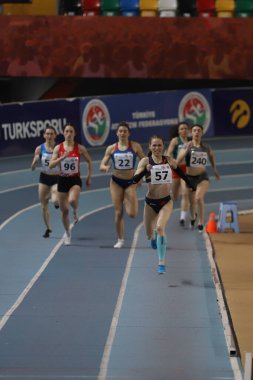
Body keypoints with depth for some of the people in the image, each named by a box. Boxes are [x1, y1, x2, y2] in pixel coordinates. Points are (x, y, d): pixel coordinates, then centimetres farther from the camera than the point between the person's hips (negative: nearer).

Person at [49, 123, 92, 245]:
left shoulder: (80, 148, -4)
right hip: (62, 180, 2)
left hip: (75, 180, -2)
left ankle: (75, 211, 6)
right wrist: (63, 157, -23)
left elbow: (89, 161, 10)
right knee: (64, 210, 7)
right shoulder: (58, 148, -3)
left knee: (72, 200, -32)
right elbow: (51, 164, -10)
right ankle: (67, 233, 29)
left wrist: (89, 177, 8)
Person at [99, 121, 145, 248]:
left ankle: (127, 202, 27)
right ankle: (120, 239, 15)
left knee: (132, 214, -9)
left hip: (131, 182, -1)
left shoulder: (135, 146, -4)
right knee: (118, 213, 0)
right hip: (116, 182, 1)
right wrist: (106, 168, -22)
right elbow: (102, 165, 2)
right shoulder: (111, 148, 0)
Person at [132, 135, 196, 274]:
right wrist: (145, 170, -36)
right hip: (150, 203, 1)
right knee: (150, 235, 12)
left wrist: (191, 185, 24)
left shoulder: (169, 161, -1)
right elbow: (135, 179, -19)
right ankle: (154, 235, 54)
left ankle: (161, 263, -19)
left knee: (160, 227, -25)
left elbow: (180, 172, 17)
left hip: (166, 201, -1)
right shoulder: (145, 161, -8)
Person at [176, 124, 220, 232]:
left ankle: (201, 224, -14)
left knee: (199, 198, -25)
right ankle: (193, 217, 49)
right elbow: (178, 161, -22)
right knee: (192, 202, 14)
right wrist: (187, 150, -31)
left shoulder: (206, 148, -1)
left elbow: (211, 155, 23)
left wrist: (215, 169, 23)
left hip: (203, 177, 0)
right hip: (190, 177, 0)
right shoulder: (187, 147, -9)